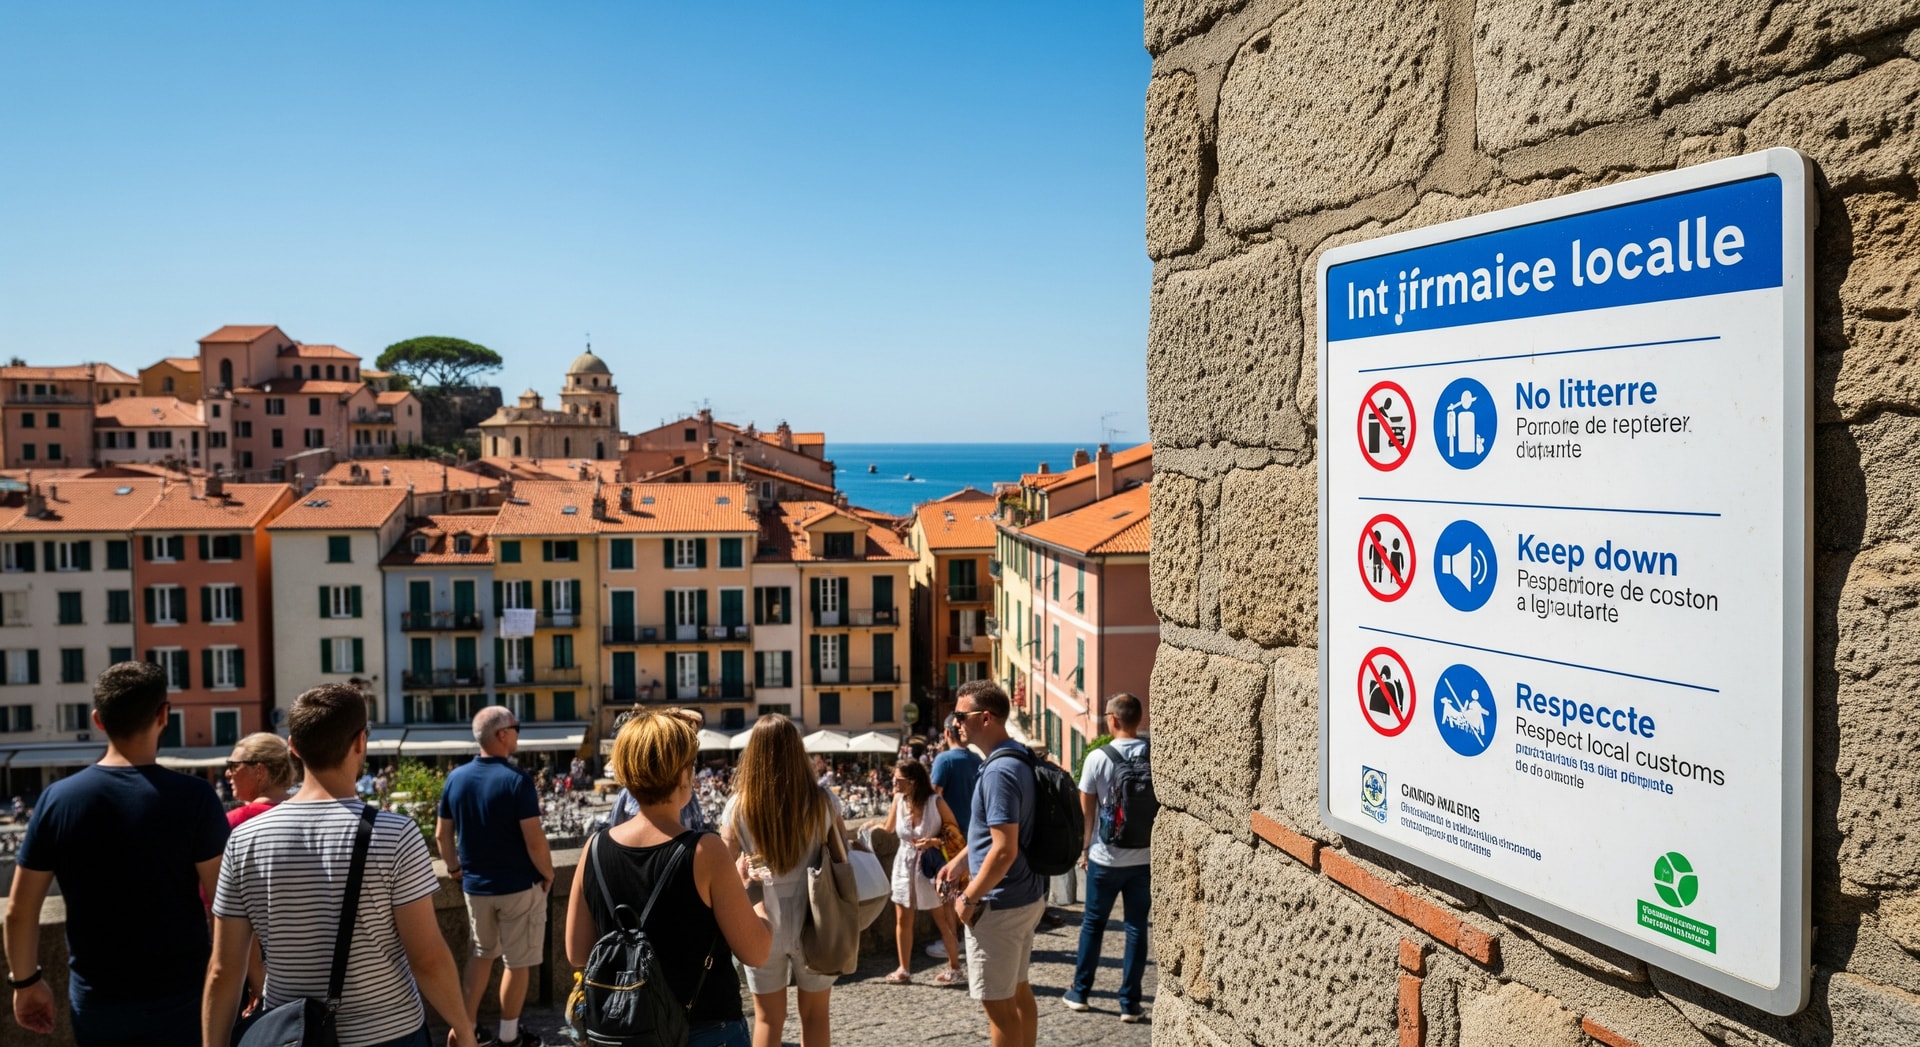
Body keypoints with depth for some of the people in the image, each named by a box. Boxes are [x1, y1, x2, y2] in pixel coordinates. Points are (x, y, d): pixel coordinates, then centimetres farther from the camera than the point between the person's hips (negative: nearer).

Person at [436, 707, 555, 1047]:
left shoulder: (456, 778, -1)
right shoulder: (516, 780, -20)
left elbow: (442, 834, 7)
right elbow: (534, 841, -21)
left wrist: (455, 868, 21)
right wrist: (548, 874, -5)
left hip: (475, 885, 6)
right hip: (519, 885, -6)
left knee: (481, 953, 23)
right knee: (518, 961, 9)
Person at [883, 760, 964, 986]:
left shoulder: (935, 802, -19)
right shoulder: (899, 799, -7)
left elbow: (955, 832, -11)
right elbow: (889, 829, 7)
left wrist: (934, 842, -24)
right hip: (905, 865, 4)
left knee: (943, 921, 7)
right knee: (902, 920, 6)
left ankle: (954, 967, 22)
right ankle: (904, 969, 19)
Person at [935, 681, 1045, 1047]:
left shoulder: (999, 771, -24)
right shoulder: (1018, 757, 6)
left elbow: (1004, 851, -27)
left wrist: (969, 899, -16)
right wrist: (961, 860, 15)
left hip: (999, 905, -10)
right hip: (1027, 895, 10)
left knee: (998, 1003, 4)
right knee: (1018, 990, 21)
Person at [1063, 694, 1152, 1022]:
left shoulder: (1098, 758, -10)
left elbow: (1086, 810, -3)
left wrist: (1085, 849, 10)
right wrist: (1158, 850, 12)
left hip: (1106, 857, -1)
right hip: (1145, 857, 1)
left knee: (1093, 924, 14)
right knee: (1136, 927, 9)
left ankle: (1080, 992, 24)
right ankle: (1130, 1003, 13)